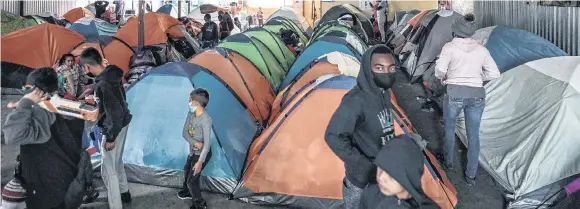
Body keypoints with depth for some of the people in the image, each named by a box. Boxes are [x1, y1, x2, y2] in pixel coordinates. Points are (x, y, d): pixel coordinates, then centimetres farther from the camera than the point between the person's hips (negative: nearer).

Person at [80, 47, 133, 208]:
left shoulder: (103, 85, -29)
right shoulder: (113, 74, -2)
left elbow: (115, 113, -27)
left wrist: (110, 138, -19)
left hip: (113, 129, -10)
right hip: (121, 125, 10)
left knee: (108, 170, 2)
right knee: (117, 162, 26)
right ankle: (124, 193, 43)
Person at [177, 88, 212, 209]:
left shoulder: (206, 120, -32)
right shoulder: (191, 114, -9)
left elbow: (207, 143, -31)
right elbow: (185, 132, -5)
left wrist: (200, 162, -32)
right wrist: (195, 143, -23)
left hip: (201, 154, -8)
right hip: (193, 151, 8)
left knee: (192, 180, -1)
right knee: (187, 171, 28)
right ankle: (188, 192, 54)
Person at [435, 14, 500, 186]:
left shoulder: (450, 47, -4)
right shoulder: (481, 50, 7)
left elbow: (440, 69, -14)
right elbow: (494, 74, 7)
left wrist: (442, 78, 8)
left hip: (455, 93, -3)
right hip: (477, 95, 3)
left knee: (449, 128, 22)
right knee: (473, 134, 10)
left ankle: (448, 161, 38)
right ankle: (471, 175, 16)